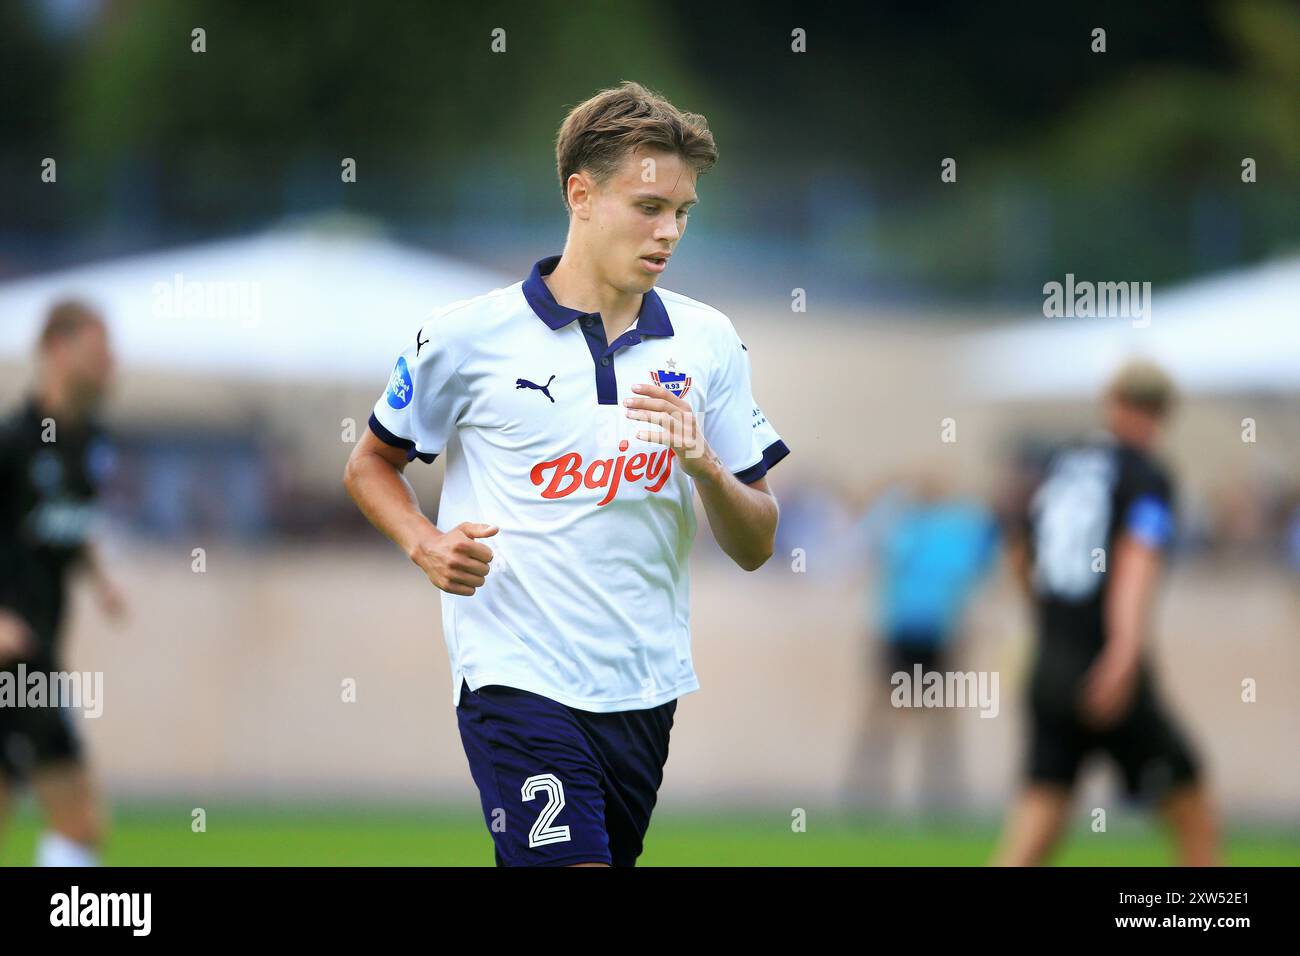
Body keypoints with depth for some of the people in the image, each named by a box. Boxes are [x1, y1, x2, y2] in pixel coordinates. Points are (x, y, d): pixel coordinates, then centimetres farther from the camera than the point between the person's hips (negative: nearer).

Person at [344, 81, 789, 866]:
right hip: (518, 681, -5)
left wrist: (706, 467, -12)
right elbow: (371, 464, 11)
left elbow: (755, 547, 8)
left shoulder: (709, 342, 7)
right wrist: (427, 544, -9)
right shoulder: (470, 336, -3)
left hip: (646, 687, 5)